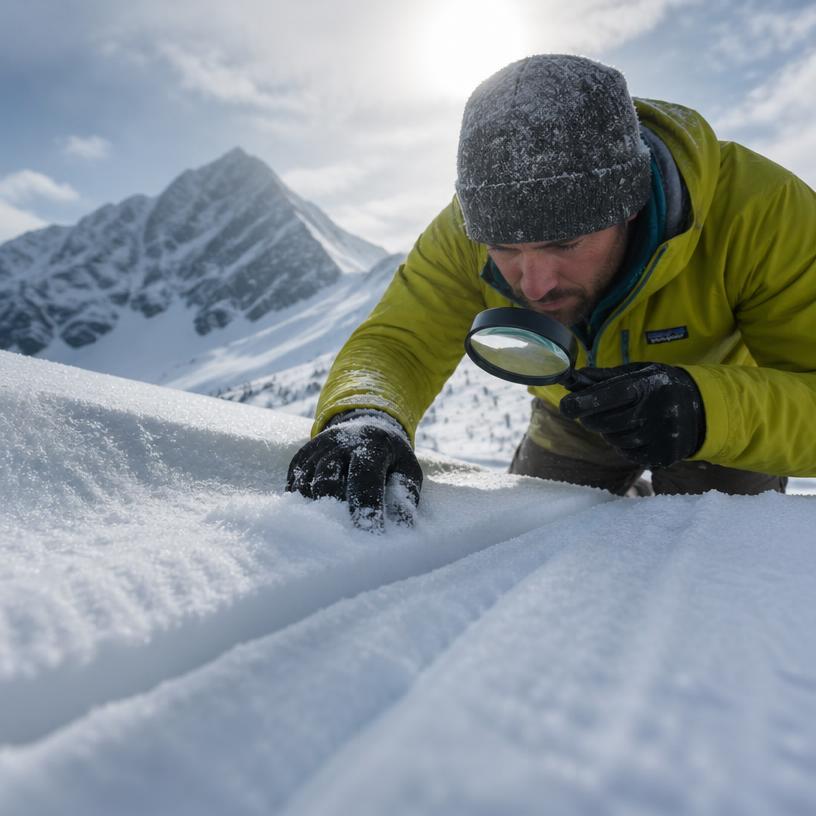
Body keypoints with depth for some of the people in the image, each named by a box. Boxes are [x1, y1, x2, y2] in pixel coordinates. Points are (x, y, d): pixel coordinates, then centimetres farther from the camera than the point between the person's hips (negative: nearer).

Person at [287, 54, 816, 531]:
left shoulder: (762, 211, -36)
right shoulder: (468, 229, -30)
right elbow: (397, 344, -28)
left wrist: (711, 410, -52)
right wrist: (364, 415, -51)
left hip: (728, 414, -1)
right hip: (577, 414, 2)